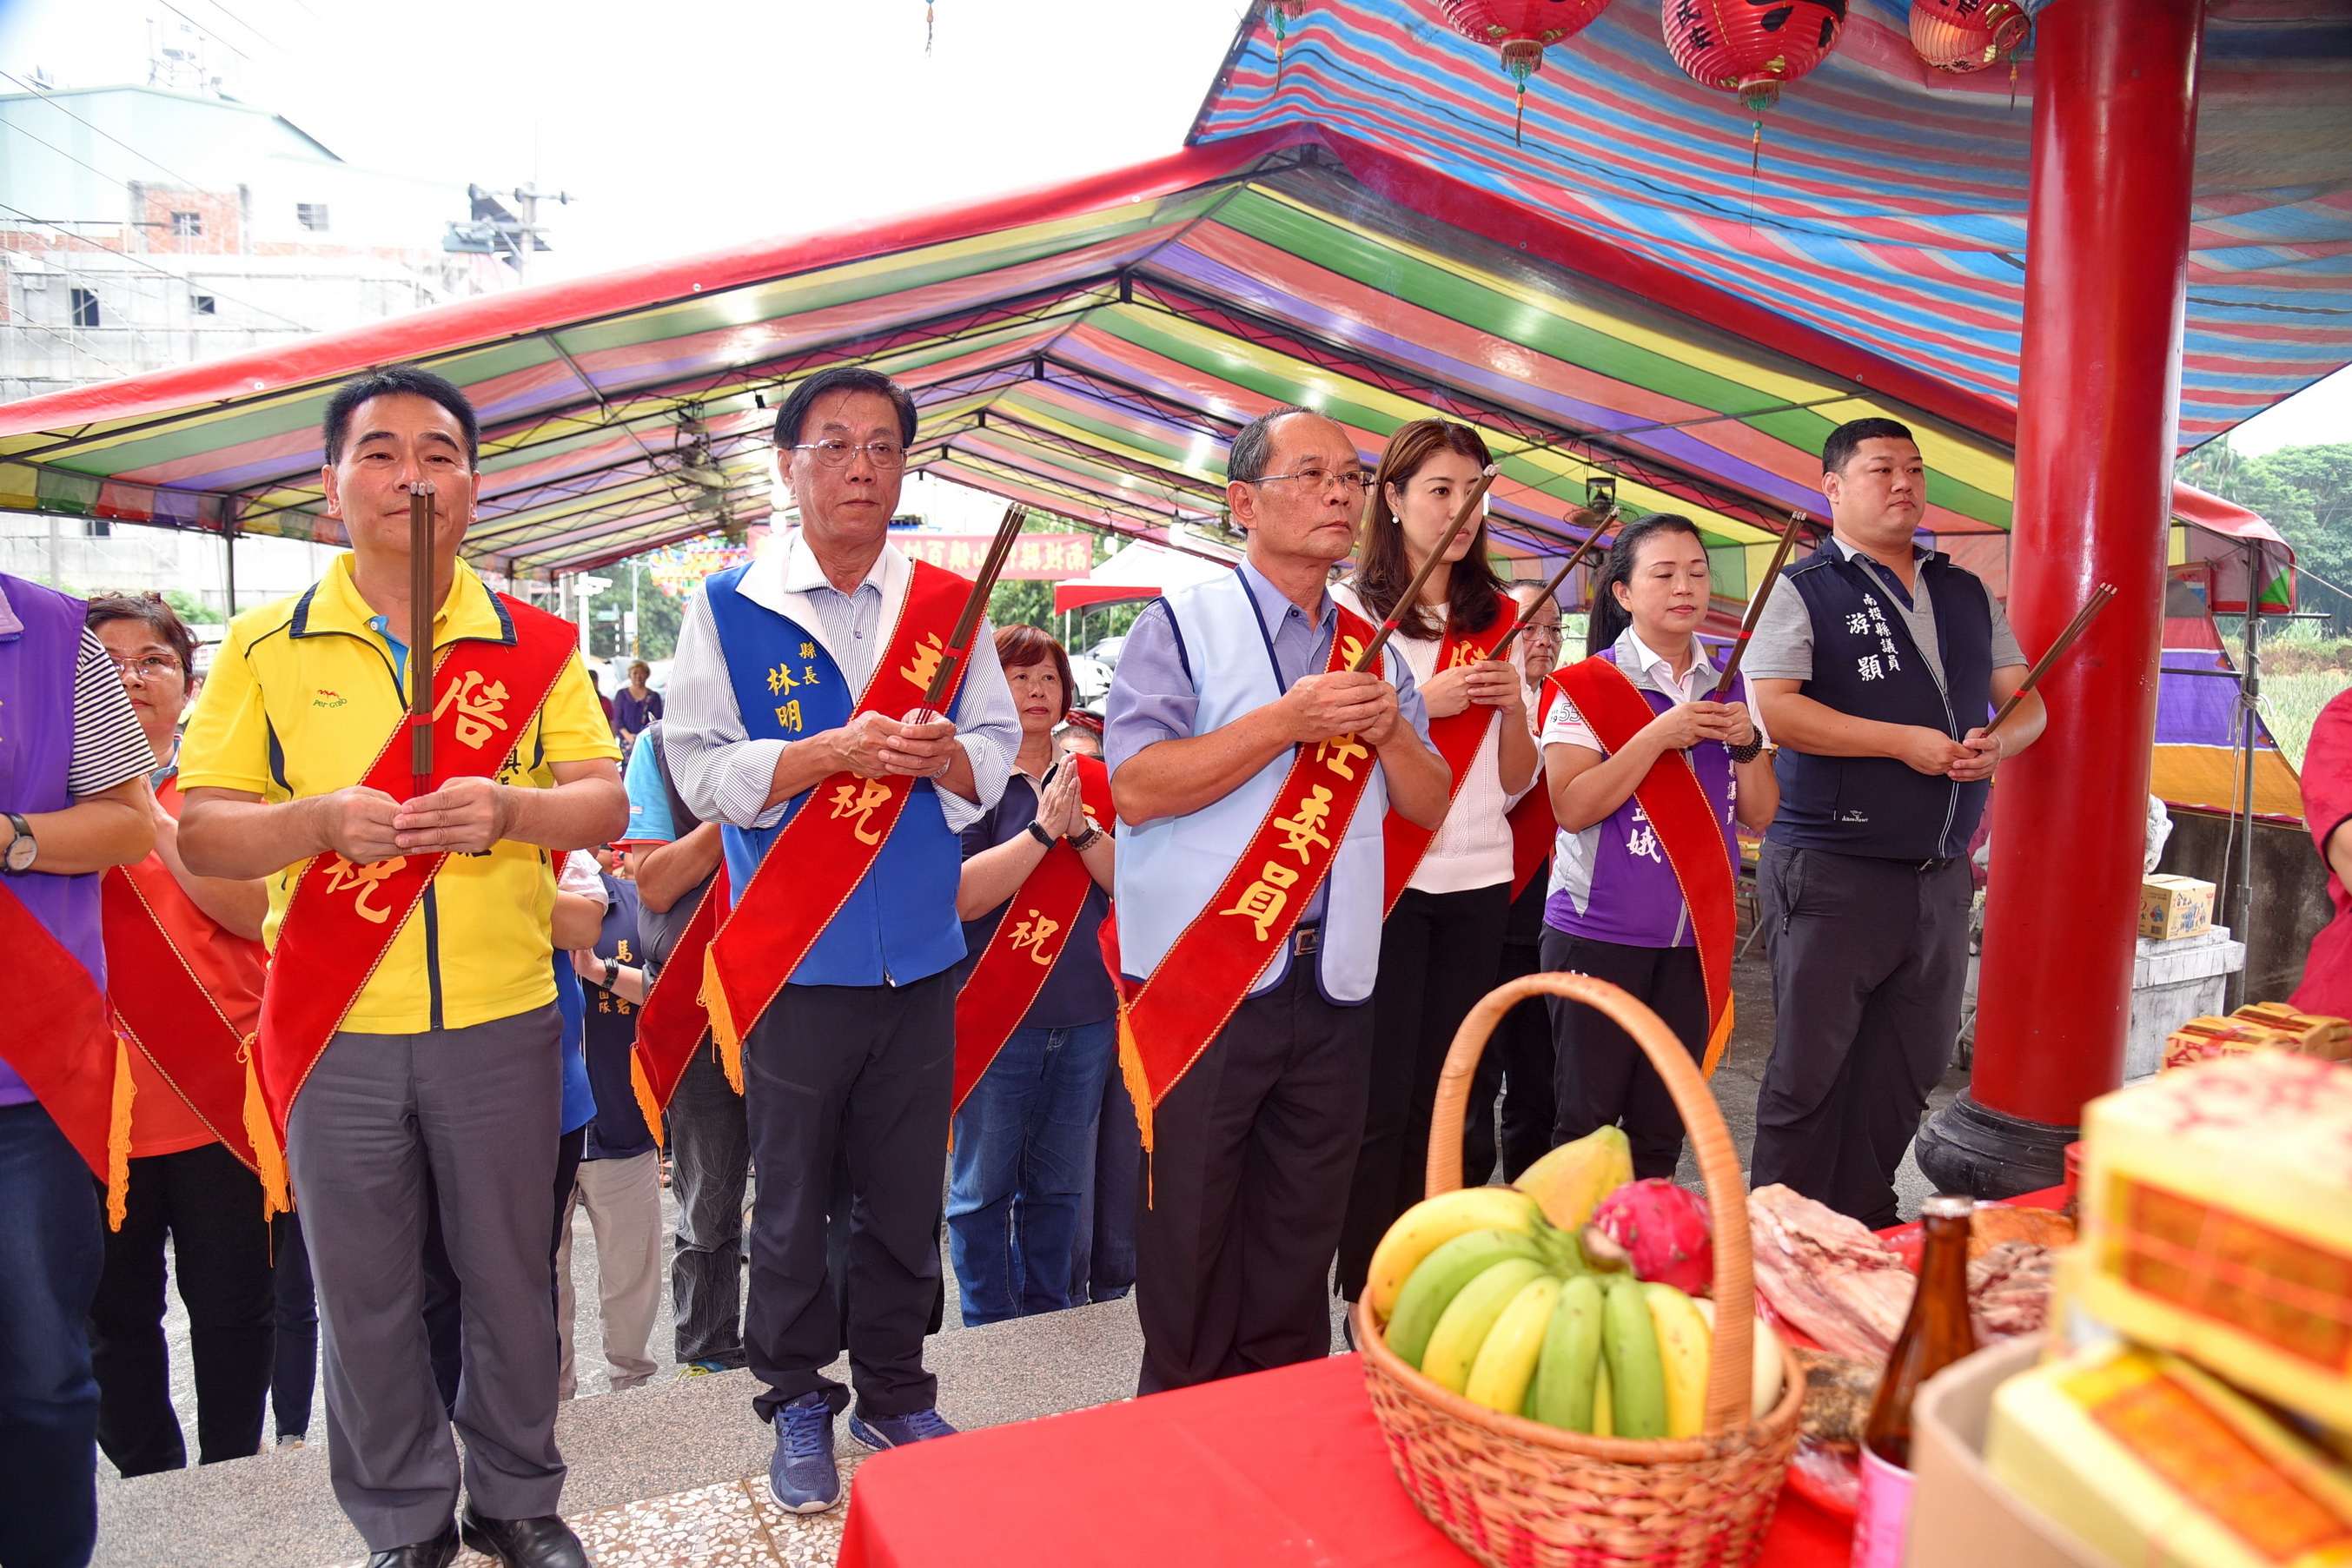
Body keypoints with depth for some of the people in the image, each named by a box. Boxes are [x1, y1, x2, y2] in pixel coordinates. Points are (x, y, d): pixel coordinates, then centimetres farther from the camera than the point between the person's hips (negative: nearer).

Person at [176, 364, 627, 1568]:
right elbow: (201, 835, 0)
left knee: (512, 1275, 11)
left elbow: (606, 801, -2)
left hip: (502, 1021, 0)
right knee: (362, 1291, 12)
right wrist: (323, 818, -19)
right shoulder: (265, 647, 3)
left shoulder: (536, 643, 4)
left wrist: (508, 808, -23)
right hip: (337, 1028, 0)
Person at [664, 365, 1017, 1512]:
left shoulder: (951, 606, 6)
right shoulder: (728, 605, 0)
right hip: (793, 959, -2)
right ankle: (798, 1404, 30)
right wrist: (834, 751, -19)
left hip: (919, 957, 2)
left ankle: (894, 1394, 32)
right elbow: (702, 768, -6)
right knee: (792, 1199, 10)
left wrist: (942, 753, -15)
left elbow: (996, 759, 7)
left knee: (906, 1197, 13)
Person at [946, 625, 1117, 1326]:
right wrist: (1043, 828, -19)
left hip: (1085, 1016, 4)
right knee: (984, 1188, 7)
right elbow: (964, 895, -16)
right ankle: (988, 1333, 23)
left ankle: (1048, 1322, 31)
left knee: (1059, 1185, 15)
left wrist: (1081, 829, -13)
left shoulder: (1093, 779, 9)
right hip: (993, 1016, -4)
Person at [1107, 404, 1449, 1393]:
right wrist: (1293, 720, -18)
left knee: (1300, 1243, 17)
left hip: (1333, 988, 6)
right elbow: (1138, 786, -17)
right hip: (1202, 985, -5)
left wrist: (1389, 731, -6)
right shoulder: (1181, 626, -4)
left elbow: (1430, 807, 14)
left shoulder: (1372, 651, 14)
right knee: (1188, 1251, 8)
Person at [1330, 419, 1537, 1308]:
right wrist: (1426, 702, -15)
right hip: (1386, 881, -5)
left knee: (1438, 1101, 10)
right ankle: (1363, 1298, 11)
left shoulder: (1496, 622, 13)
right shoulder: (1350, 611, -2)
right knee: (1381, 1104, -2)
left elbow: (1517, 783, 13)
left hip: (1478, 886, 5)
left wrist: (1513, 702, -5)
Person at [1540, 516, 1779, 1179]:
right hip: (1600, 929, -4)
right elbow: (1571, 808, -15)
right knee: (1586, 1119, 2)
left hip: (1695, 934, 5)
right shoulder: (1589, 685, -5)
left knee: (1663, 1124, 11)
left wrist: (1747, 744, -8)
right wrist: (1660, 735, -20)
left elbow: (1758, 816, 10)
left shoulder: (1730, 687, 10)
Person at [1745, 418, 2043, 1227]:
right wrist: (1905, 742, -17)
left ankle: (1866, 1226, 28)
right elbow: (1773, 708, -16)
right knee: (1811, 1065, 1)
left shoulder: (1967, 594, 16)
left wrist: (1999, 742, -6)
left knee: (1916, 1058, 12)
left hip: (1942, 871, 6)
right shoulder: (1805, 590, -3)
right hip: (1831, 871, -6)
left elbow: (2026, 700, 18)